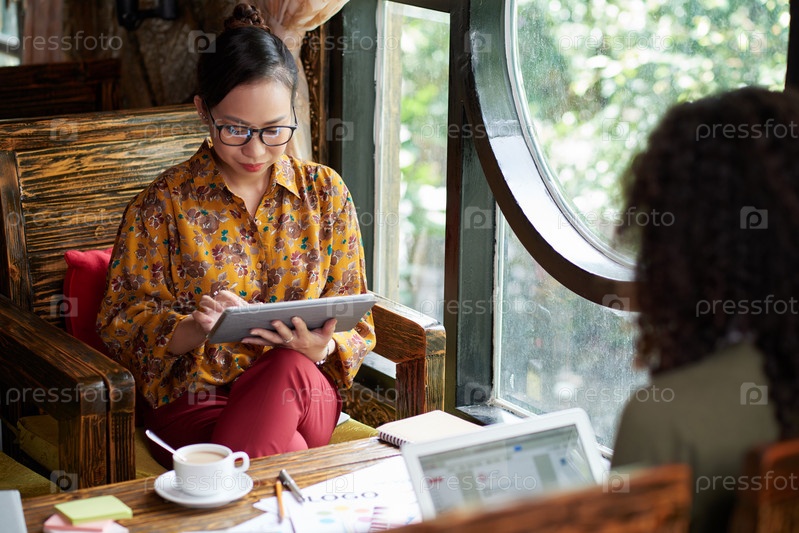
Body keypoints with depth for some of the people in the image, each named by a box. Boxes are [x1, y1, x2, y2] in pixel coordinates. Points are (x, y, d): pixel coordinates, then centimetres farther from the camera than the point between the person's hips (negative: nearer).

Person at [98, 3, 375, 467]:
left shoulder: (325, 191, 7)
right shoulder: (164, 204, 1)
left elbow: (356, 321, 9)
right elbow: (121, 324, 0)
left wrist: (323, 346, -16)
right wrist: (194, 330, -21)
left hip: (303, 392, 3)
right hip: (193, 401, -3)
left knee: (291, 368, -35)